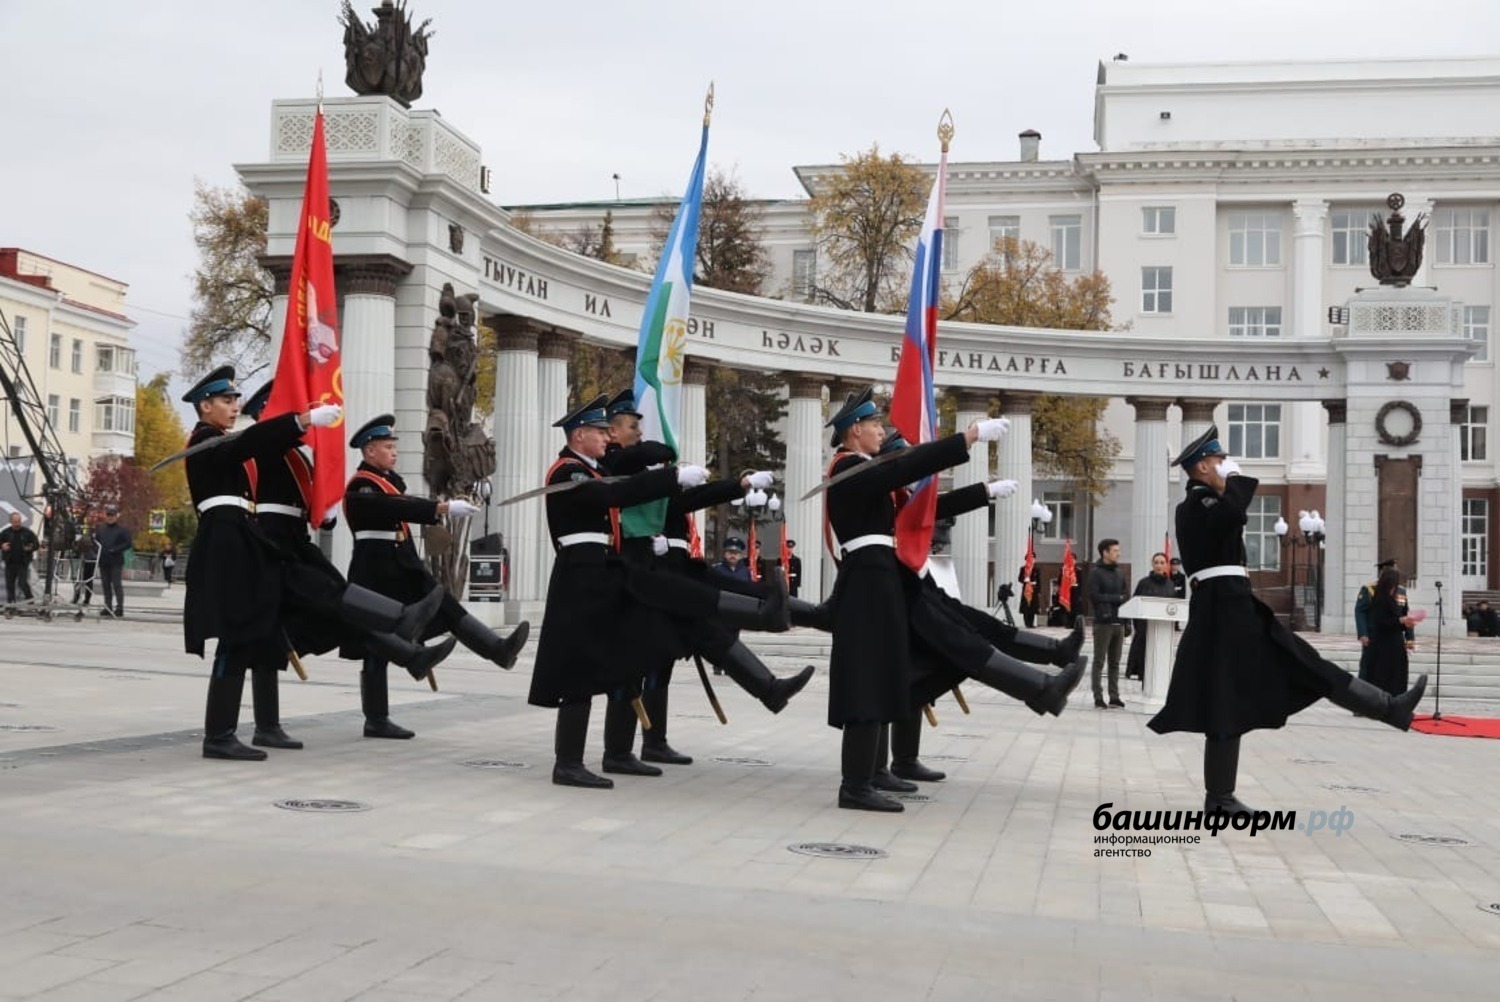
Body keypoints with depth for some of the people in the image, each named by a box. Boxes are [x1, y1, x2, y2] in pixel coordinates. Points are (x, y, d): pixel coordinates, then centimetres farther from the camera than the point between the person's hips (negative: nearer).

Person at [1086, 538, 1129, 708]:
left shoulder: (1120, 573, 15)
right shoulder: (1095, 572, -3)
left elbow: (1126, 595, 15)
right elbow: (1094, 596, -12)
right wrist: (1116, 598, -9)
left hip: (1119, 622, 6)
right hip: (1103, 623, -6)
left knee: (1115, 663, 8)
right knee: (1099, 662, -1)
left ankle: (1114, 696, 11)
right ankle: (1098, 697, 2)